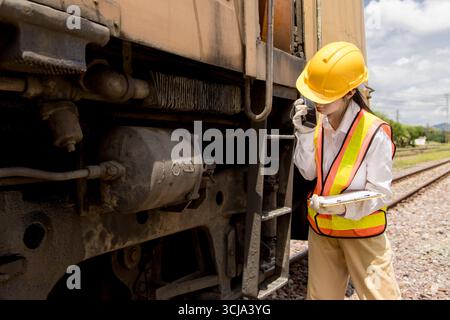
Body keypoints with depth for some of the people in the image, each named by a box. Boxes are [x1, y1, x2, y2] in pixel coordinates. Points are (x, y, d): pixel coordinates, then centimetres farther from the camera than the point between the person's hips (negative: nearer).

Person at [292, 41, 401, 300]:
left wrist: (343, 207, -35)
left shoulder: (375, 134, -22)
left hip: (362, 232, -5)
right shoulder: (318, 124, -5)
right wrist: (304, 134, -15)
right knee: (321, 295, 17)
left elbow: (379, 195, -17)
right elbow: (309, 173, -2)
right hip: (321, 228, 5)